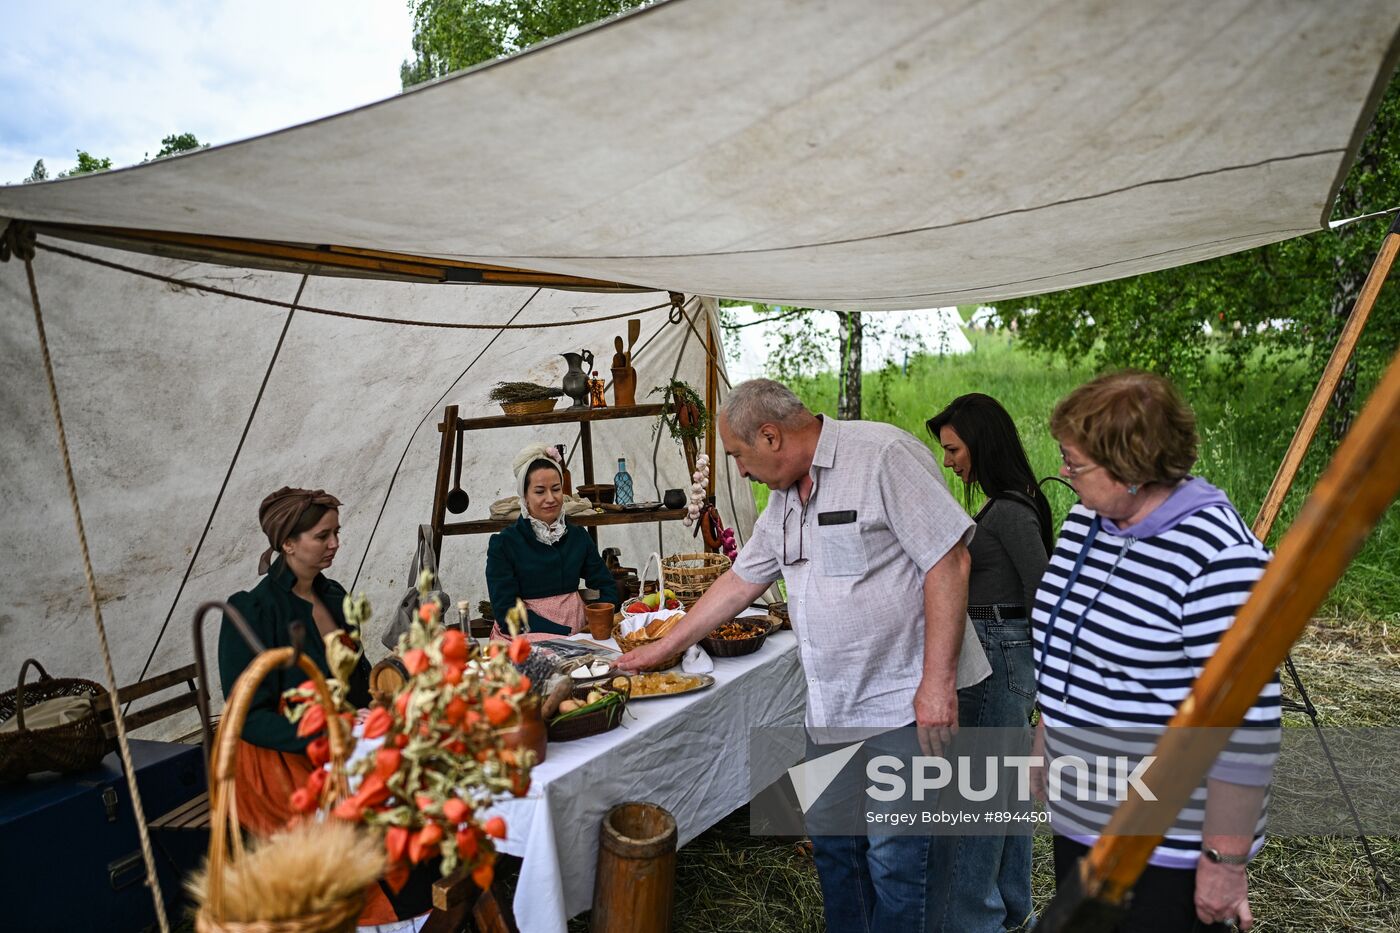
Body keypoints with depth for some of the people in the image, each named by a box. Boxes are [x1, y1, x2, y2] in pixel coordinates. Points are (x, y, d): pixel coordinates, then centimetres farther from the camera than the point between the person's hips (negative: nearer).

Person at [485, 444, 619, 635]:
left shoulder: (579, 537, 11)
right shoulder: (502, 544, -2)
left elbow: (607, 587, 10)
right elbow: (506, 612, -7)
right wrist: (566, 633, -16)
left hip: (578, 632, 3)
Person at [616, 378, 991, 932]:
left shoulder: (883, 455, -15)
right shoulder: (783, 499, 11)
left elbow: (948, 560, -18)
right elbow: (739, 581, 19)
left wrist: (937, 681, -20)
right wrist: (663, 648, 22)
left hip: (904, 703, -7)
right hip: (829, 707, 8)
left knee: (895, 861, 4)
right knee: (832, 846, 18)